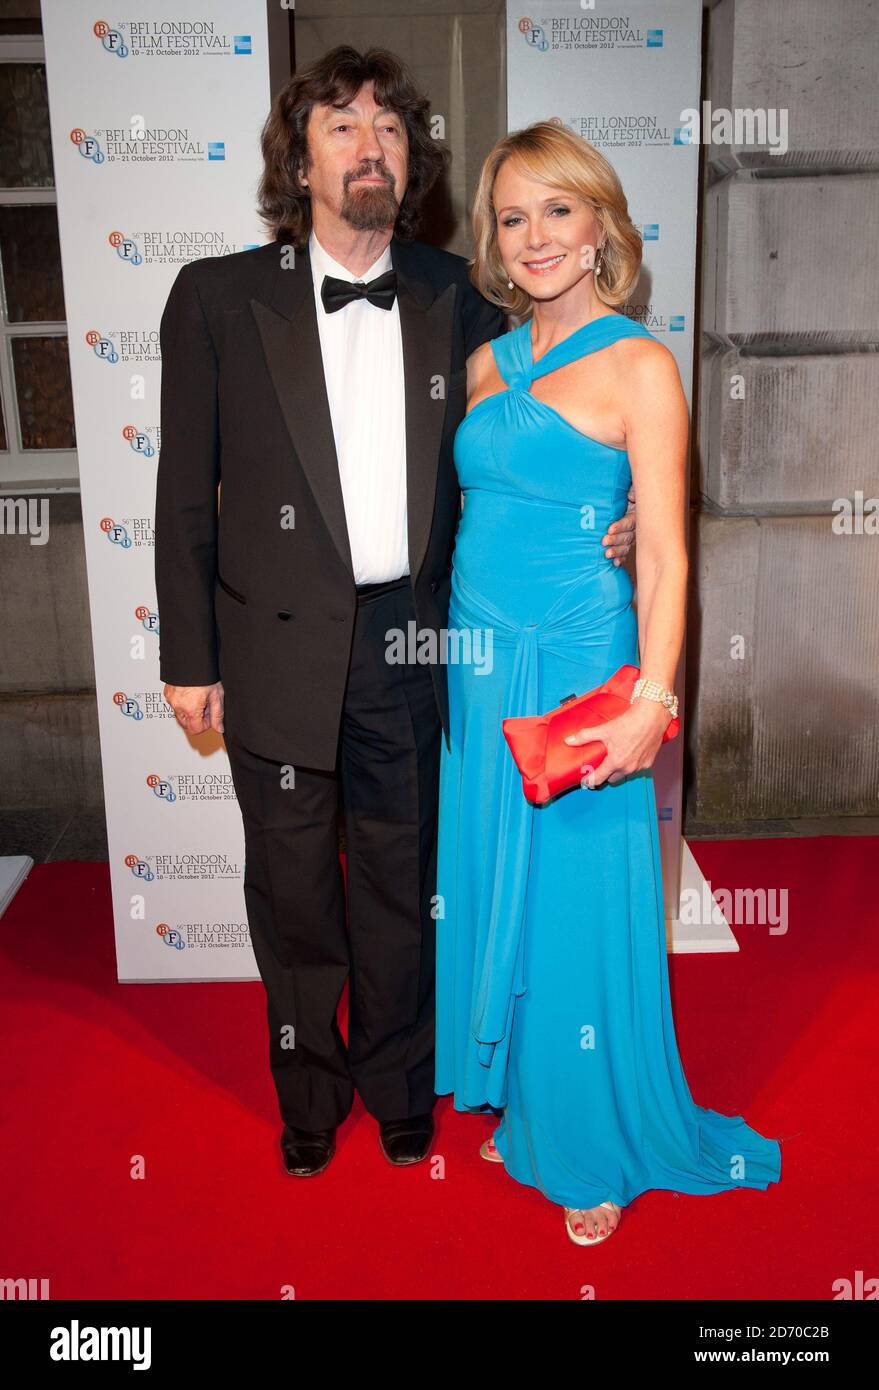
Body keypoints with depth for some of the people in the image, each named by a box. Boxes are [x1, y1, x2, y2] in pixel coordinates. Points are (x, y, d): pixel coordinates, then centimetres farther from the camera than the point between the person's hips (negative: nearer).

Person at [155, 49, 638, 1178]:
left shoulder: (455, 300, 4)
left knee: (401, 882, 16)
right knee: (293, 891, 14)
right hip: (278, 650, -1)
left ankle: (398, 1083, 41)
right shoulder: (219, 297, -3)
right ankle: (309, 1091, 39)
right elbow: (185, 492, -2)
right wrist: (189, 660, -2)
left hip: (407, 647, 2)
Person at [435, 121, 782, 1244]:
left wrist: (651, 701, -22)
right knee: (490, 888, 14)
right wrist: (461, 644, 9)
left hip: (575, 671, -6)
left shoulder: (636, 365, -6)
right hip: (479, 667, 6)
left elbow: (665, 554, -12)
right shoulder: (488, 364, 12)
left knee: (578, 904, 4)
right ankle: (522, 1108, 37)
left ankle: (599, 1152, 26)